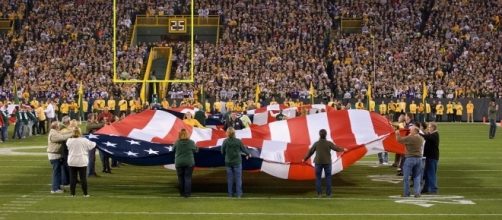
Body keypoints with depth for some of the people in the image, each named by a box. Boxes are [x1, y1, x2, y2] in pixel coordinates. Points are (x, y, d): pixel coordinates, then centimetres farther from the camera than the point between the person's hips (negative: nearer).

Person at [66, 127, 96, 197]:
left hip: (72, 162, 2)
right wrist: (94, 143, 24)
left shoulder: (69, 140, -4)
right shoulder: (84, 140, -11)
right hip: (82, 162, -2)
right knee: (83, 178, 4)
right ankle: (85, 193, 7)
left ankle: (72, 193, 8)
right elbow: (91, 145, 1)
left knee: (72, 178, 8)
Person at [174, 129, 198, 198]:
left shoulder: (177, 143, -9)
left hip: (179, 163, 0)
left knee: (180, 178, 11)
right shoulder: (191, 142, -8)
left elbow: (173, 150, 6)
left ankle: (182, 193, 16)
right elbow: (196, 150, 5)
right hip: (189, 163, 0)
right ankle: (187, 193, -2)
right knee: (188, 178, 3)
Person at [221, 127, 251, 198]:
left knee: (230, 178, 10)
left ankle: (230, 193, 13)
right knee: (238, 178, 6)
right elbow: (243, 149, 1)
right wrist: (248, 154, 22)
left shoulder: (225, 141, -11)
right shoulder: (238, 141, -11)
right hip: (237, 162, -1)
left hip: (228, 162, 1)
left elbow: (222, 152, -2)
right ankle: (238, 193, 6)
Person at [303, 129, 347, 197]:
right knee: (328, 178, 7)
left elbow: (310, 152, 2)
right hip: (327, 163, 0)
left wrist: (304, 159, 17)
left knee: (318, 178, 6)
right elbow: (337, 148, 6)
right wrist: (343, 149, 27)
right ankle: (328, 193, 5)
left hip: (318, 163, 0)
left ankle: (319, 193, 2)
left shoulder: (316, 143, -6)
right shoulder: (329, 143, -7)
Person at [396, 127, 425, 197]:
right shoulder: (421, 139, 7)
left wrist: (397, 134, 10)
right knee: (417, 177, 10)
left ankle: (406, 193, 6)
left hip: (410, 158, -6)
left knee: (406, 177, 4)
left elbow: (399, 140, -7)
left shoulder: (409, 138, -14)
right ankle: (417, 193, 5)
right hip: (419, 158, 6)